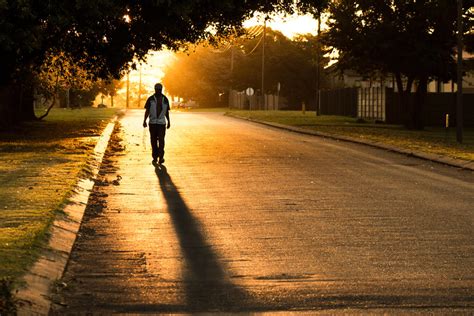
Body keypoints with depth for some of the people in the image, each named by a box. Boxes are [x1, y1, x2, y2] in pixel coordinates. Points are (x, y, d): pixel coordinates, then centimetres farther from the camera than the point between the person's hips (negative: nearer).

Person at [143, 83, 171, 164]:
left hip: (162, 122, 0)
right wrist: (144, 121, -10)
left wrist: (168, 122, 15)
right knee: (153, 140, 4)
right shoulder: (150, 99, 1)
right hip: (152, 122, 0)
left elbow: (167, 112, 14)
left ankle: (161, 157, -5)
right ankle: (155, 157, 12)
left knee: (161, 139, -10)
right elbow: (147, 111, -1)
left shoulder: (165, 99, 6)